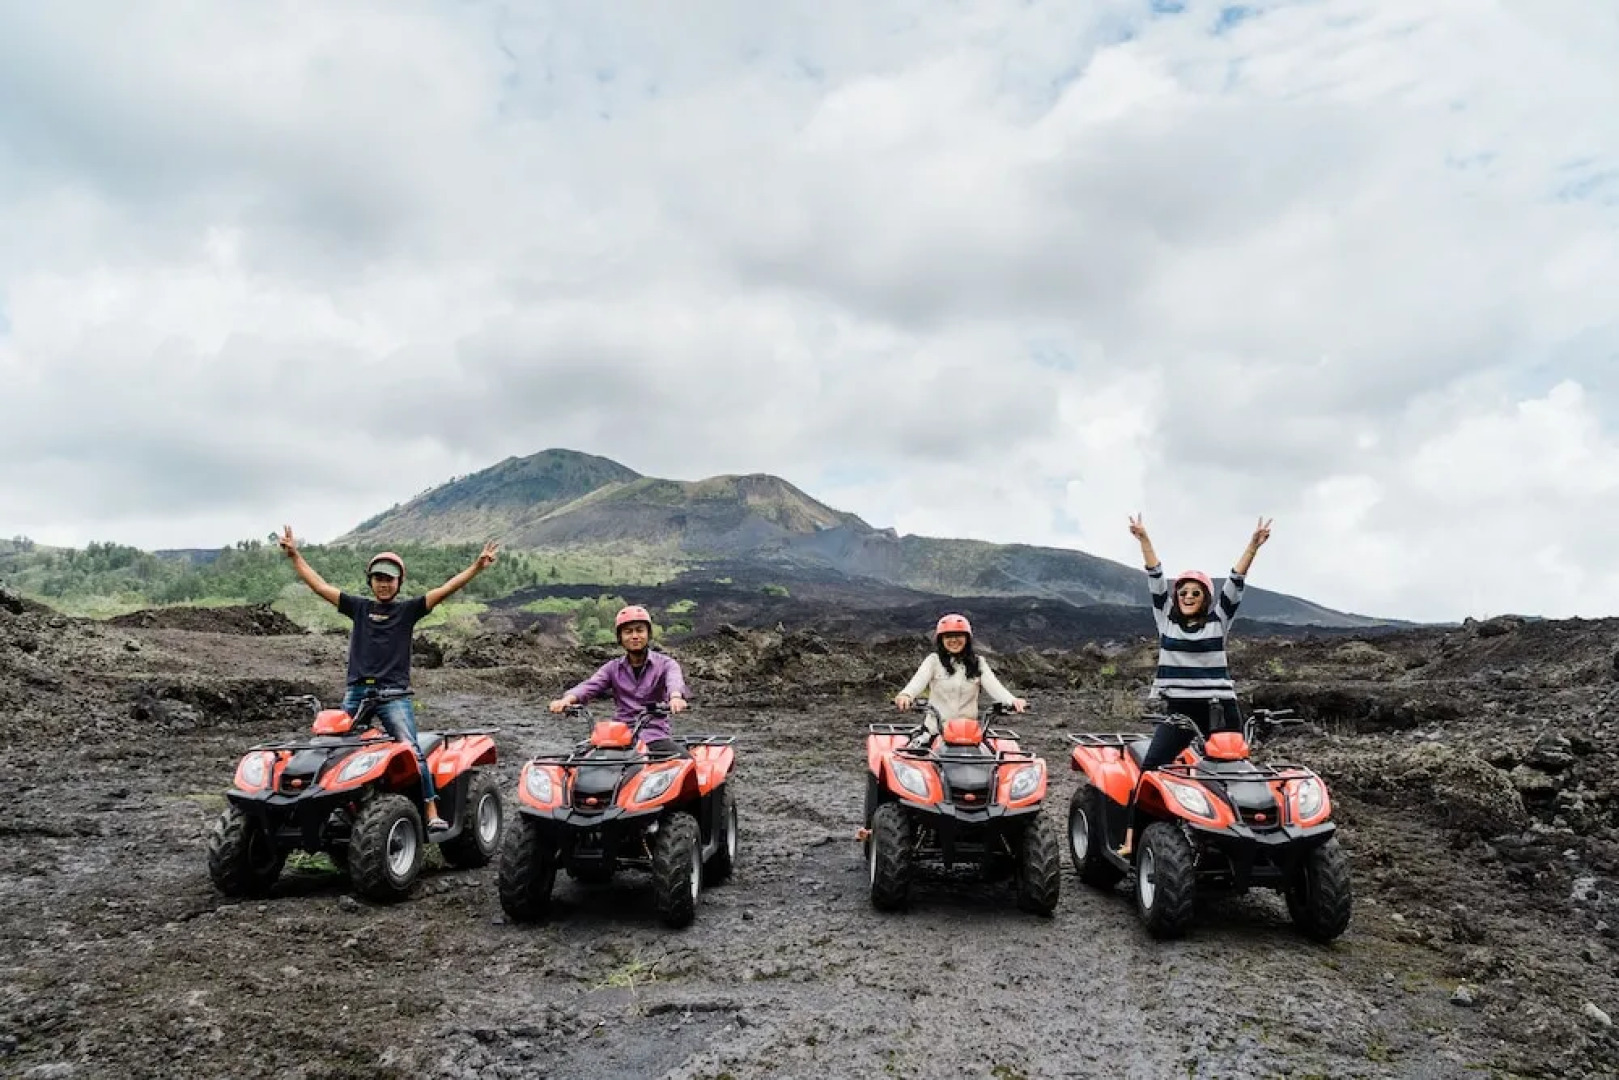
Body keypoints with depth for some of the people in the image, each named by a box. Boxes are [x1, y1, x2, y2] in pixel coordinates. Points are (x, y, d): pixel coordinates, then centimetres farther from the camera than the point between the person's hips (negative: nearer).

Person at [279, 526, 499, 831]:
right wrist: (294, 555, 11)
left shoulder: (408, 610, 7)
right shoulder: (359, 607, 14)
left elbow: (444, 590, -3)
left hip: (394, 693, -3)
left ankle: (432, 813, -17)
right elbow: (320, 586, 14)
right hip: (357, 691, 4)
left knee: (411, 750, -15)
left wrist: (476, 567, -13)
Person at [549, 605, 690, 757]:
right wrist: (567, 699, -26)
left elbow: (674, 680, -17)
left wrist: (676, 697, -43)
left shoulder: (665, 663, 5)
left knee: (684, 759, -28)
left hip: (655, 736, -2)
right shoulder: (613, 668, 14)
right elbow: (590, 686, -2)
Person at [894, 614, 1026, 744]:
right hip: (936, 729, -1)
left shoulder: (978, 662, 8)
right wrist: (906, 694, -38)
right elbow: (919, 679, -15)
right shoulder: (934, 660, 2)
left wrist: (1013, 700, -27)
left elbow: (992, 685, -5)